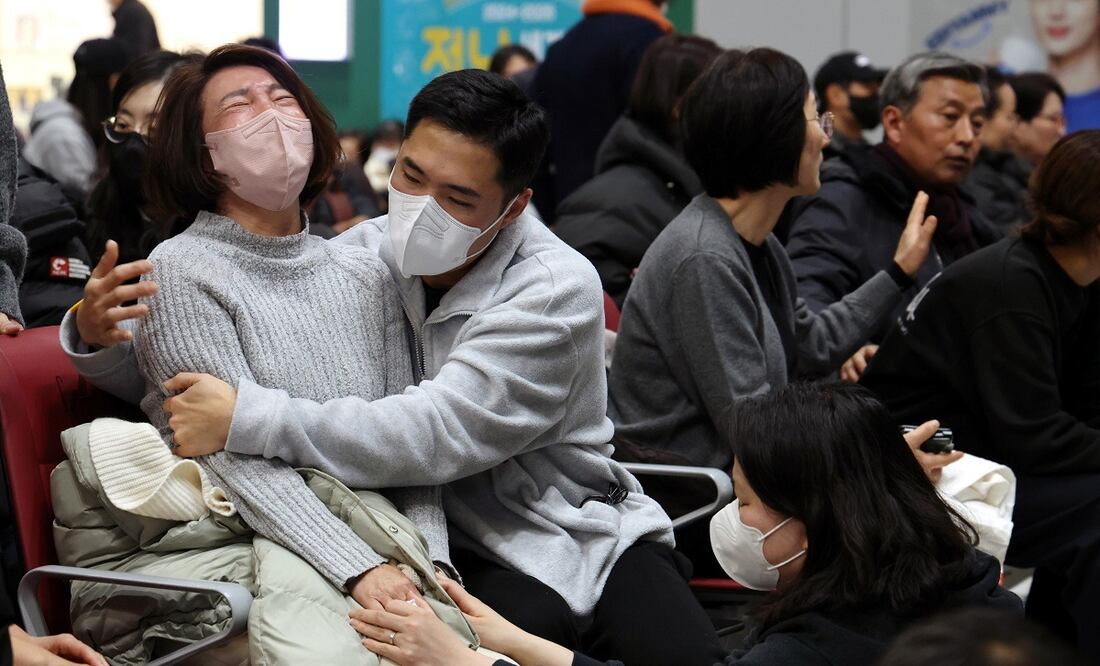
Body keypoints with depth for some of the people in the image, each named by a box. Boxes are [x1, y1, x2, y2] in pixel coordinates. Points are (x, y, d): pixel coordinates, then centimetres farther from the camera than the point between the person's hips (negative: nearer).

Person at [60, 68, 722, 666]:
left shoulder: (557, 289, -15)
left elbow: (439, 434, -29)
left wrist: (247, 419, -32)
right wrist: (104, 338, -16)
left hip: (593, 538, 0)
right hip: (475, 557, 0)